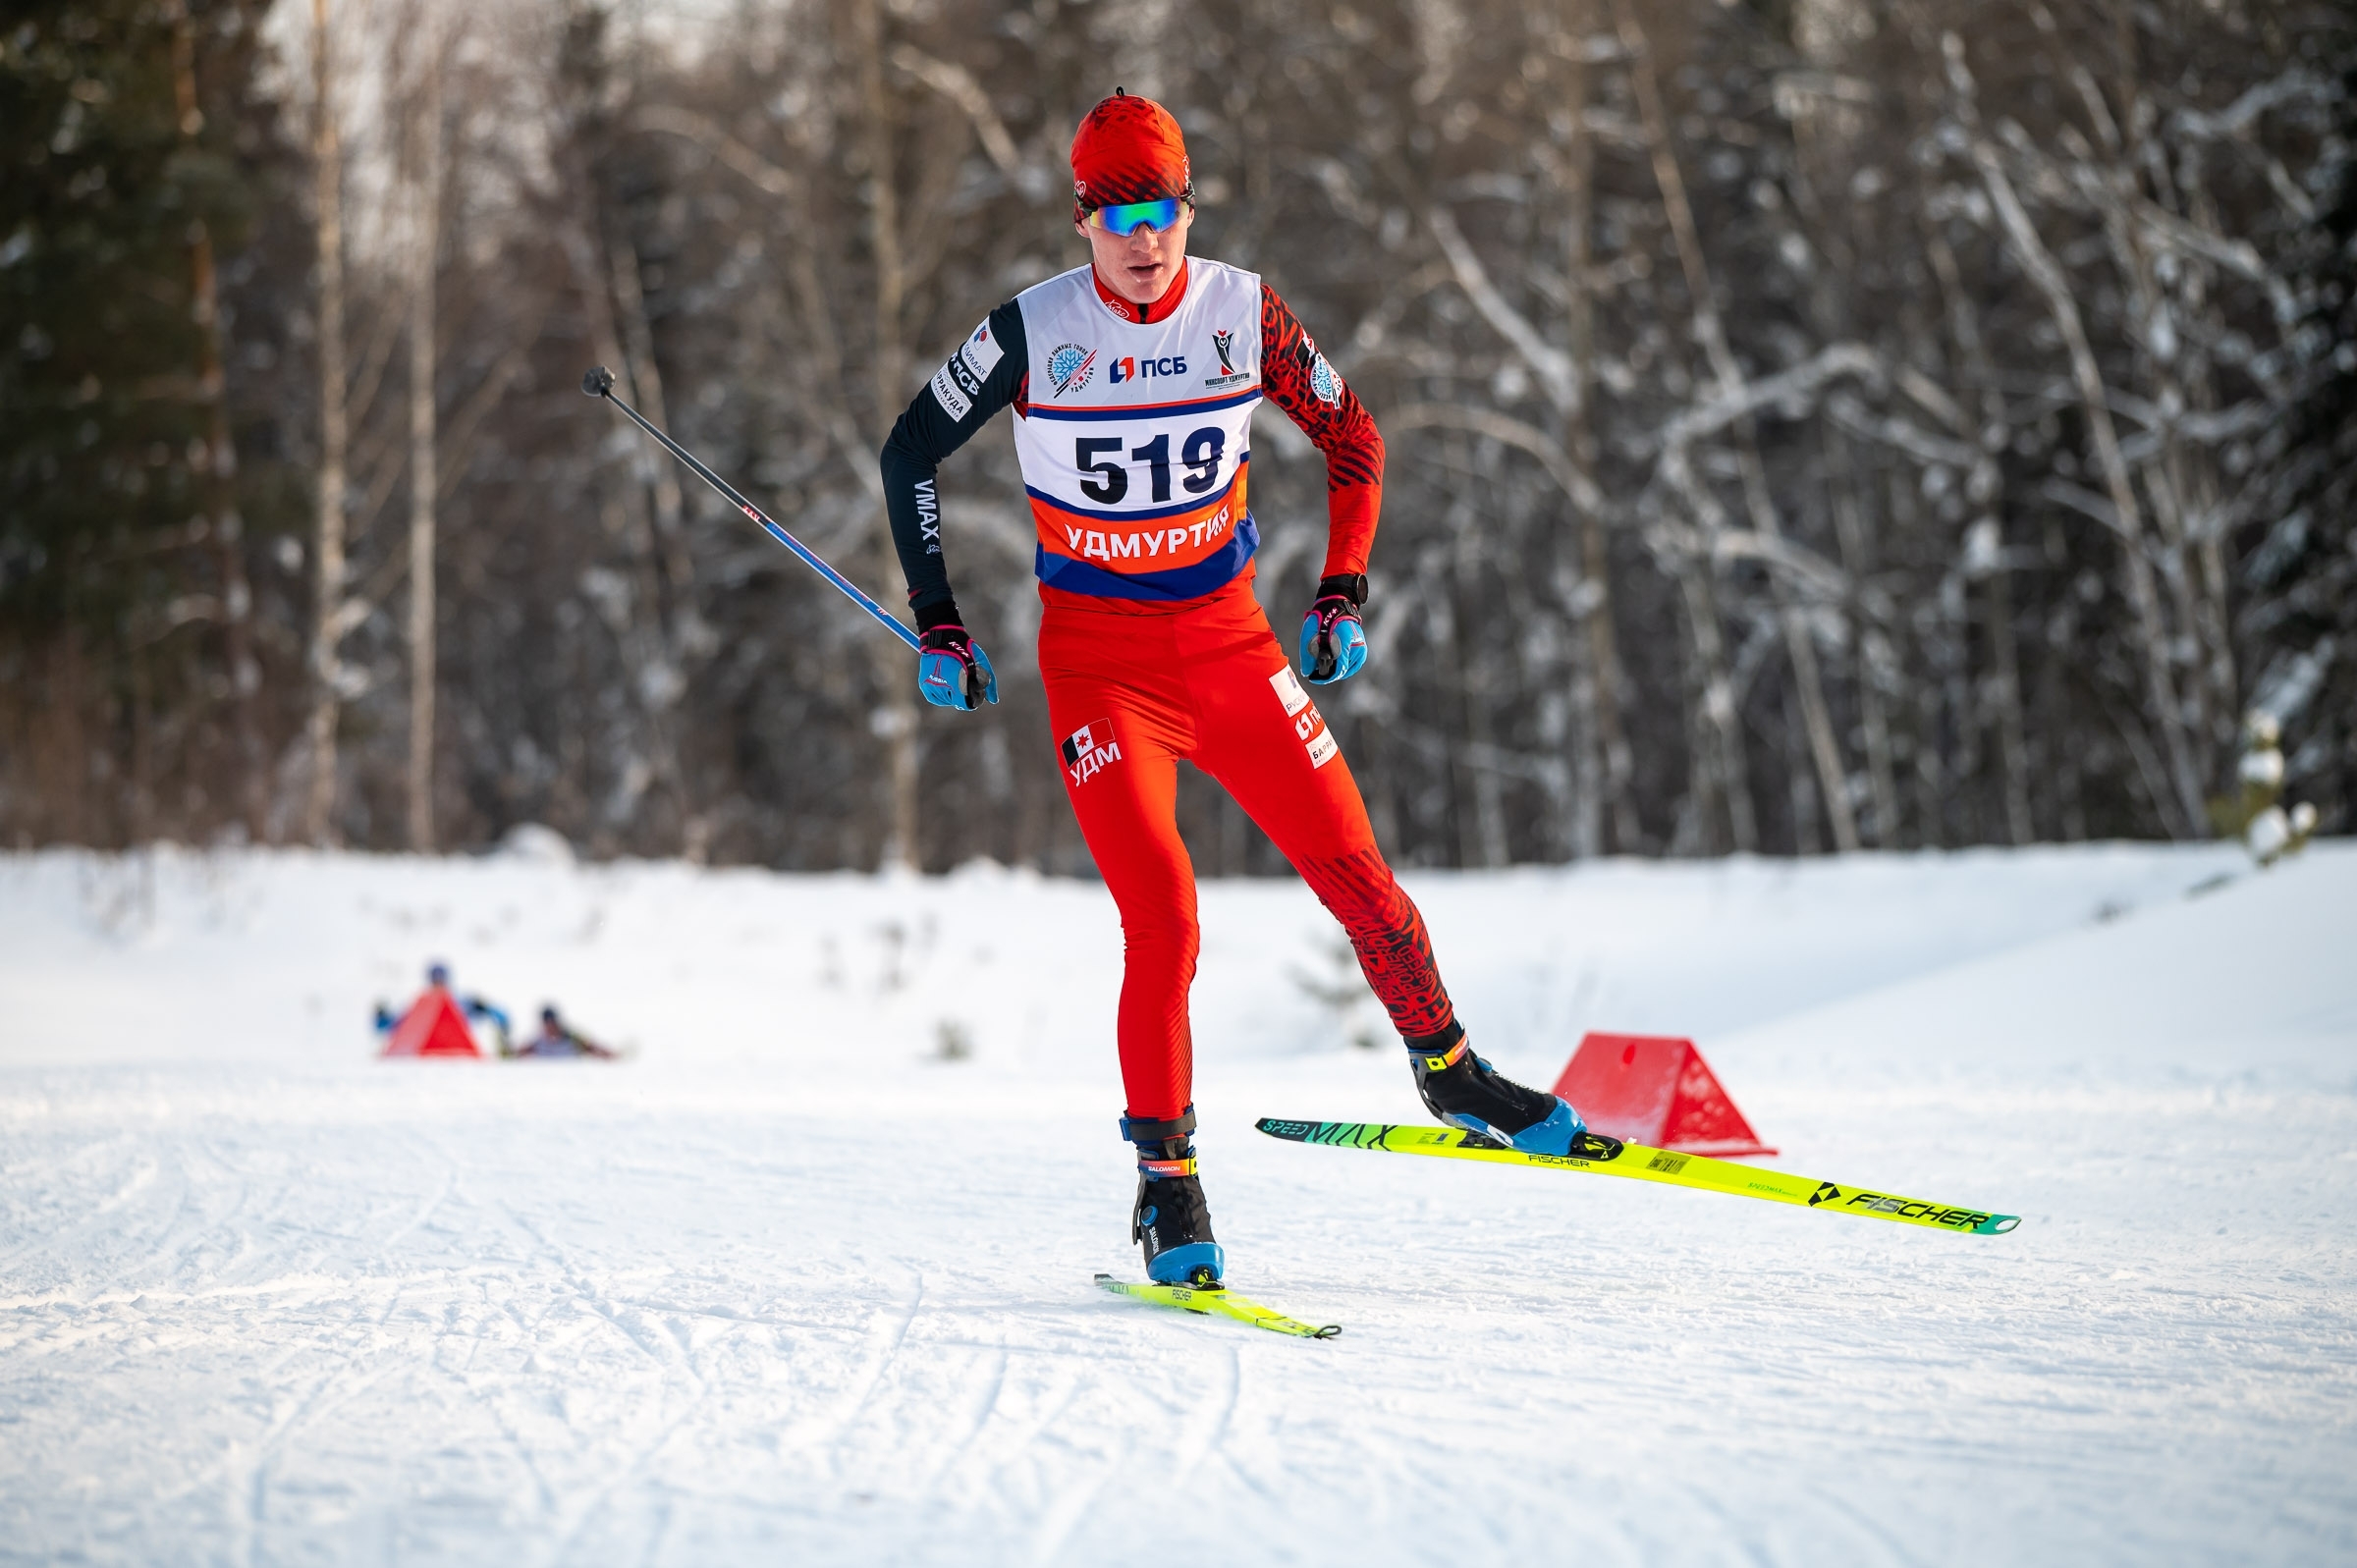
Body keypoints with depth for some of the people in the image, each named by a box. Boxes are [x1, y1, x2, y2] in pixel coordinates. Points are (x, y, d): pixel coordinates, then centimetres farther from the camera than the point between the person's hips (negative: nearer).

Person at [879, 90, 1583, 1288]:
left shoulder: (1242, 311, -6)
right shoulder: (1033, 332, -11)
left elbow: (1352, 442, 8)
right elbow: (910, 453, 1)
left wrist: (1341, 598, 0)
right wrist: (937, 626, -3)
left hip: (1229, 639, 3)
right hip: (1099, 659, -2)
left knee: (1356, 874, -1)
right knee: (1162, 919, -15)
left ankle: (1450, 1073, 23)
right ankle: (1166, 1181, -2)